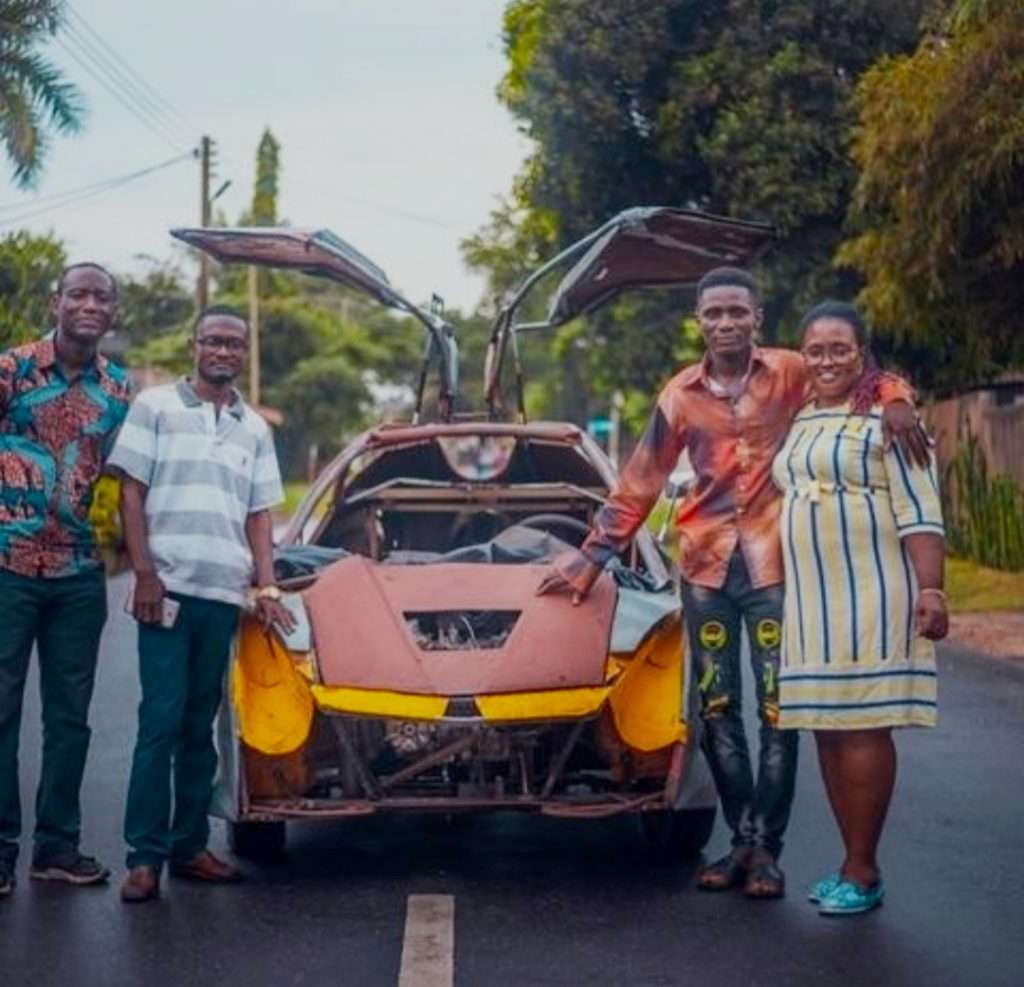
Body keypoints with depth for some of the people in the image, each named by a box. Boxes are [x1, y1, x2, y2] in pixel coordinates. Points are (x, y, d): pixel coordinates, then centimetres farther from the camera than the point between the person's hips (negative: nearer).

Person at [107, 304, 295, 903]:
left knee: (201, 724, 8)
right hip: (168, 585, -4)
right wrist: (145, 574, -9)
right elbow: (132, 492, 0)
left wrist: (267, 589, 5)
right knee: (162, 720, -6)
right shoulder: (155, 407, 4)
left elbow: (259, 514, 16)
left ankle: (190, 845, 15)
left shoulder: (255, 429, 16)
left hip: (225, 593, 4)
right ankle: (146, 856, -4)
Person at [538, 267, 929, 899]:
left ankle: (766, 847, 5)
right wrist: (591, 556, 5)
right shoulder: (681, 394, 5)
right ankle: (743, 839, 16)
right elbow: (640, 484, 9)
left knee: (778, 709, -2)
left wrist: (895, 400, -16)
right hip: (706, 564, 3)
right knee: (717, 709, 6)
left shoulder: (790, 373, -1)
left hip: (773, 563, -2)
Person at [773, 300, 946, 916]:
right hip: (811, 600, 7)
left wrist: (931, 590, -20)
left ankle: (863, 871, 1)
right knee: (828, 732, 8)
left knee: (863, 730, -5)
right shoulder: (800, 422, 16)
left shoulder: (885, 415, -6)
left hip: (871, 598, -7)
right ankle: (854, 863, 17)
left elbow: (919, 511, -12)